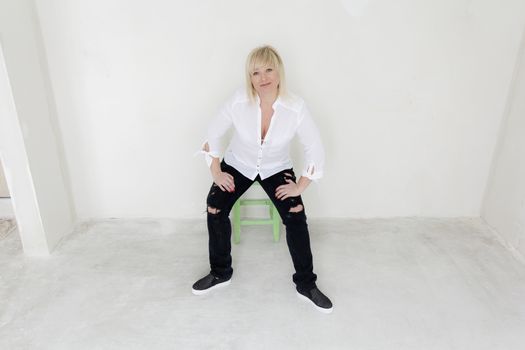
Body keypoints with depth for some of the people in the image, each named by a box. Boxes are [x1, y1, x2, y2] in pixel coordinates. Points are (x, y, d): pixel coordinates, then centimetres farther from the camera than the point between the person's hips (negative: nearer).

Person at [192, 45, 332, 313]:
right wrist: (215, 172, -8)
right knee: (215, 209, -14)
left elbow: (315, 149, -15)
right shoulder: (239, 101, -24)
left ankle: (305, 284, 5)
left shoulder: (296, 108, -25)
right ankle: (221, 273, 11)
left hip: (277, 169, 0)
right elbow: (213, 133, -8)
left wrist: (300, 187, -16)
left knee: (296, 217, -15)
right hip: (238, 165, 1)